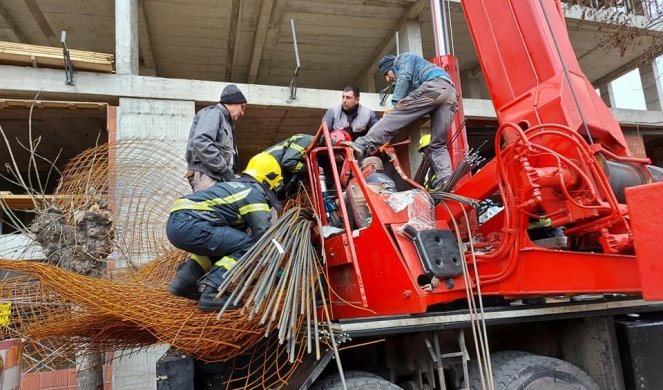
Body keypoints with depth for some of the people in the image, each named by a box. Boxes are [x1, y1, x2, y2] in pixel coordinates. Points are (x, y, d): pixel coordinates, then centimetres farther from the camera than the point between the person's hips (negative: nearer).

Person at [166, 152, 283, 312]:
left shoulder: (235, 185, 27)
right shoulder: (255, 193, 1)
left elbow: (238, 230, 37)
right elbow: (263, 234, -4)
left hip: (175, 222, 9)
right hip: (189, 224, -9)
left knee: (223, 241, 27)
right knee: (247, 246, -6)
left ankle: (183, 281, 21)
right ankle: (211, 293, -13)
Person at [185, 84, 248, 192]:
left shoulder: (226, 123, 31)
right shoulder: (214, 113, 2)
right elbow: (200, 143, -17)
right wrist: (224, 169, -15)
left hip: (218, 177, 9)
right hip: (205, 175, -9)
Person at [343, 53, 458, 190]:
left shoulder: (403, 58, 22)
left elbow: (404, 77, 1)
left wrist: (396, 103, -5)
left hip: (435, 85, -8)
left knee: (397, 114, -15)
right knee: (438, 145, 2)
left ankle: (363, 145, -29)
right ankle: (446, 181, -14)